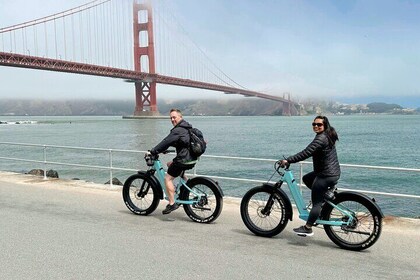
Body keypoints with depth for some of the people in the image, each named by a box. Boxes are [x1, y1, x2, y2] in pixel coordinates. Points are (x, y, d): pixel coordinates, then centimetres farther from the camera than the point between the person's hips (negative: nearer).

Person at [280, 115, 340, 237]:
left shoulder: (321, 139, -20)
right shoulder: (328, 136, 12)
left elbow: (305, 153, -27)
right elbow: (309, 152, 22)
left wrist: (288, 160, -22)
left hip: (326, 175, -10)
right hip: (333, 172, 10)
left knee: (316, 203, -4)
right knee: (306, 178, 26)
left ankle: (307, 228, 3)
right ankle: (325, 198, 22)